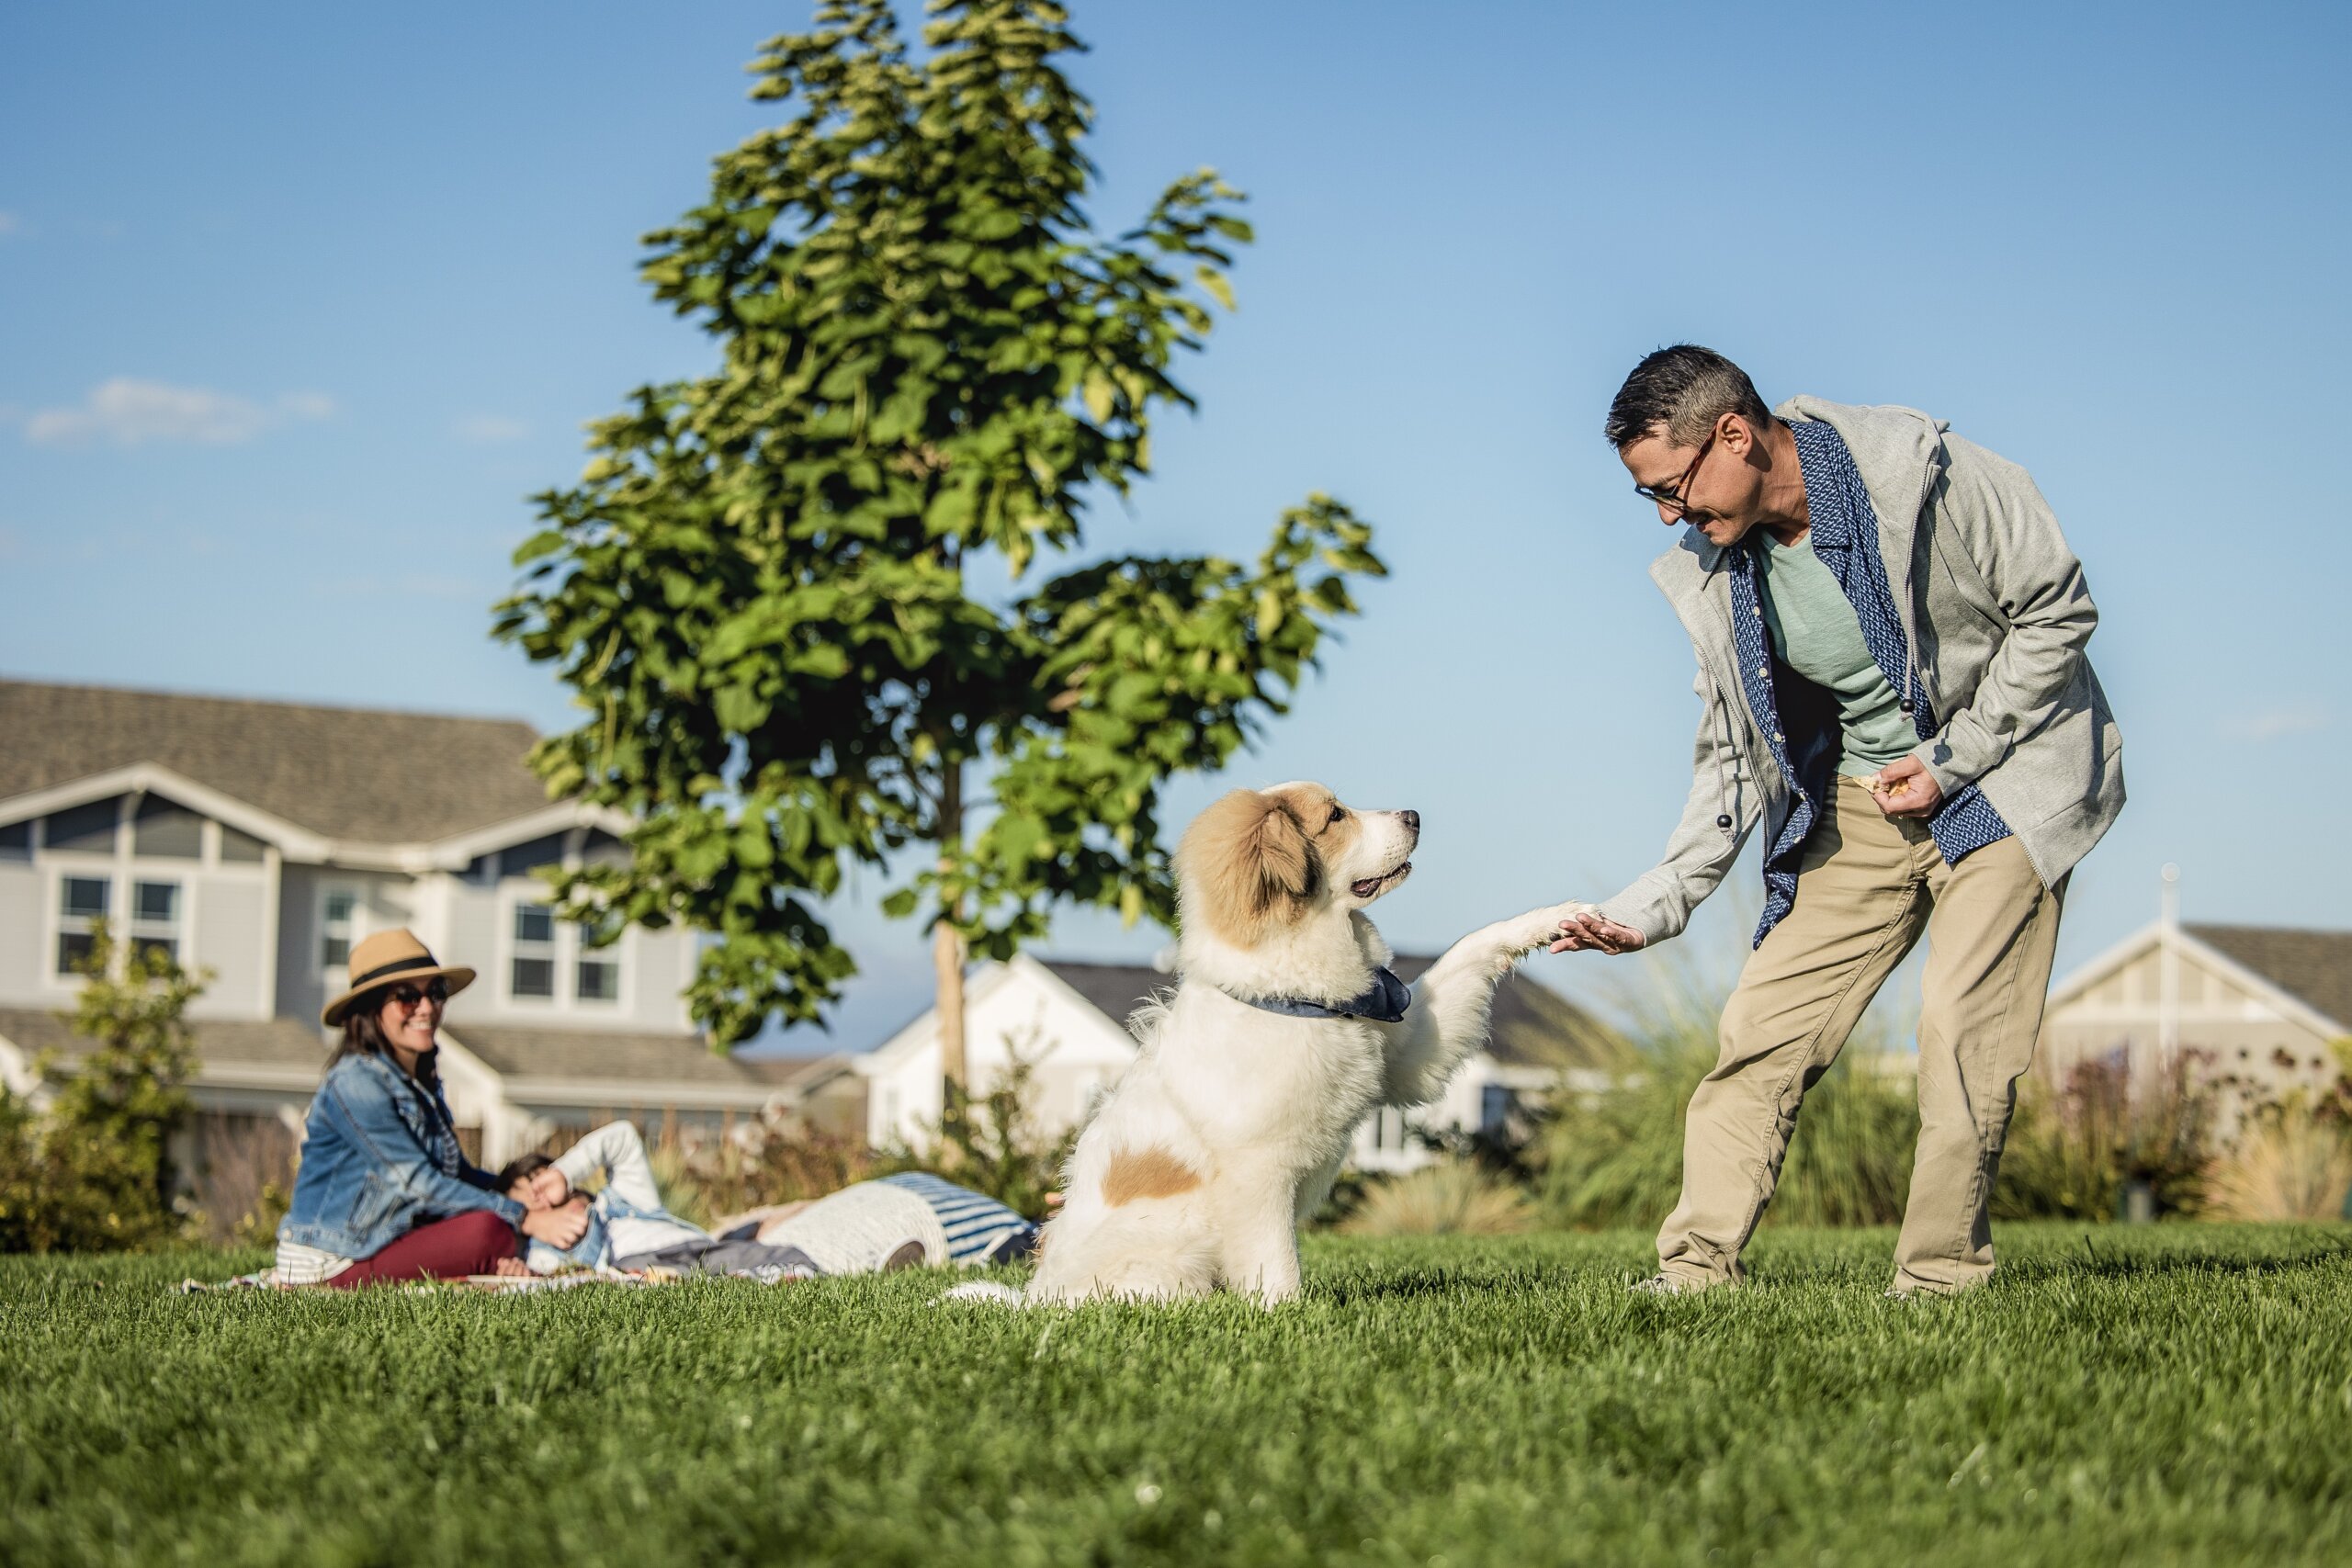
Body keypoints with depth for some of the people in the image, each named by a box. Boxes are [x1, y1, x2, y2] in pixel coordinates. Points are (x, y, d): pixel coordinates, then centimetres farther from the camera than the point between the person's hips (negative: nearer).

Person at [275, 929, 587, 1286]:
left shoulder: (422, 1082, 14)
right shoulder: (355, 1083, -15)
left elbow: (458, 1172, 13)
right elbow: (419, 1184, -19)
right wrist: (525, 1219, -21)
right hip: (330, 1268, -9)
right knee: (486, 1230, -27)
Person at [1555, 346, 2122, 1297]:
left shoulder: (1927, 477, -21)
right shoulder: (1713, 573, -4)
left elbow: (2056, 612, -11)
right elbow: (1733, 759, 4)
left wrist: (1952, 759, -15)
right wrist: (1656, 904, -6)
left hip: (2003, 780, -5)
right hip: (1855, 810, 5)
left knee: (1962, 1025, -16)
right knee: (1763, 1023, -4)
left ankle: (1940, 1280, -4)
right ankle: (1694, 1270, 1)